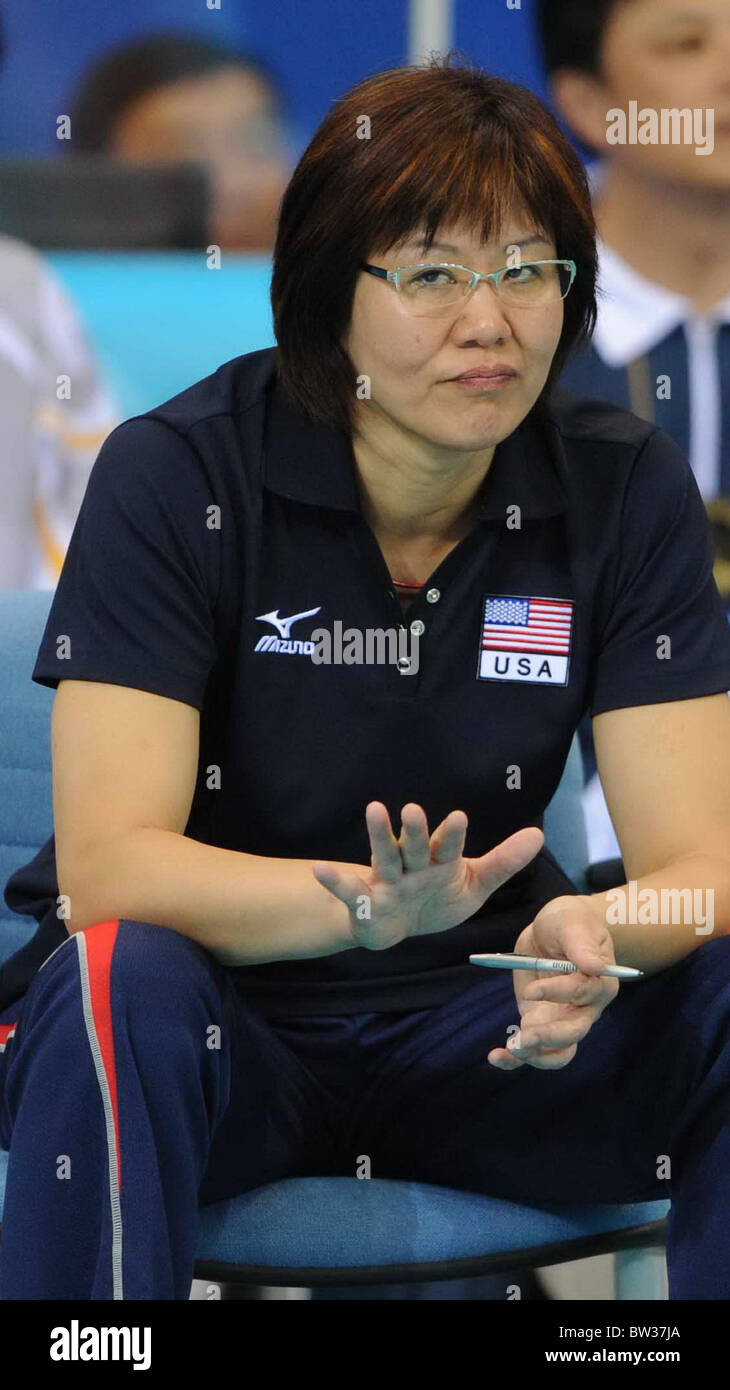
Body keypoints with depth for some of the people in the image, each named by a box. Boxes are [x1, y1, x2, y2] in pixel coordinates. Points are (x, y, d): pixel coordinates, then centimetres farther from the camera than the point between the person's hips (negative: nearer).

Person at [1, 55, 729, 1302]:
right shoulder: (175, 477, -12)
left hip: (475, 1025, 3)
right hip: (225, 1017, -3)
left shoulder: (626, 489, -3)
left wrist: (597, 932, -33)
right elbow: (109, 864, -20)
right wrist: (365, 907, -39)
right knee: (119, 984, -36)